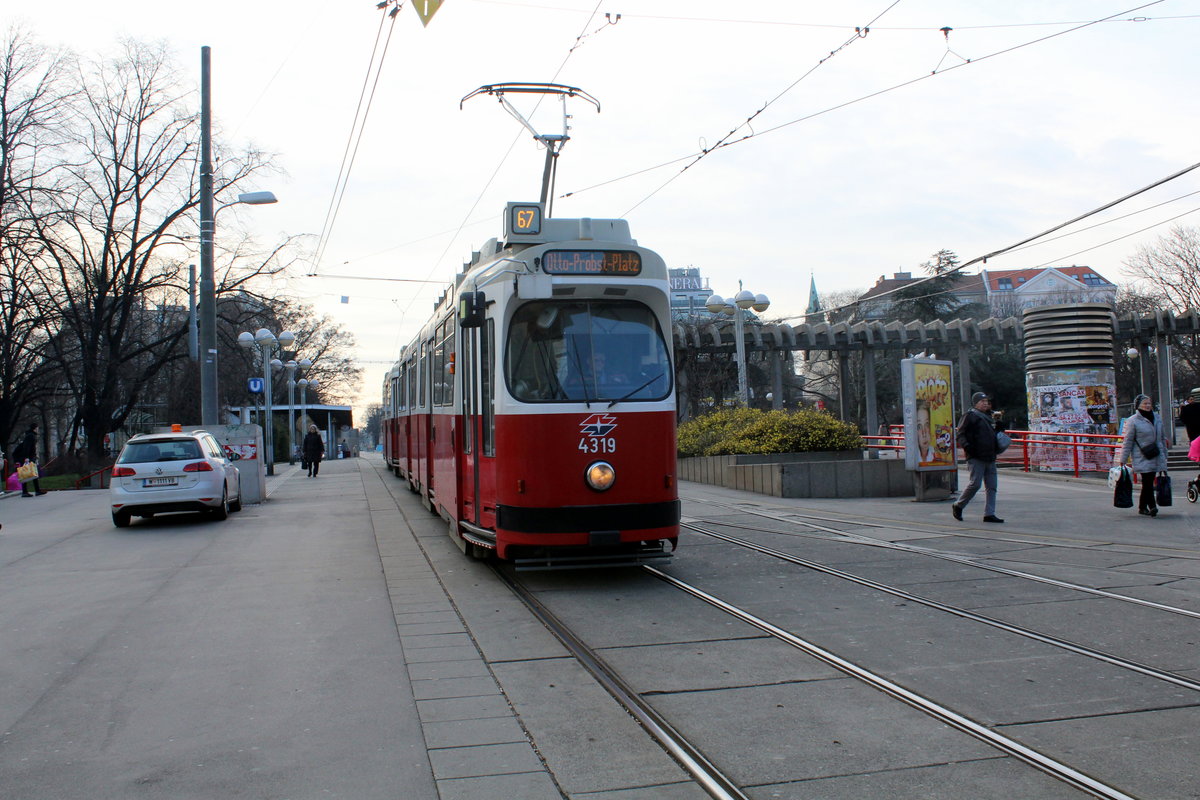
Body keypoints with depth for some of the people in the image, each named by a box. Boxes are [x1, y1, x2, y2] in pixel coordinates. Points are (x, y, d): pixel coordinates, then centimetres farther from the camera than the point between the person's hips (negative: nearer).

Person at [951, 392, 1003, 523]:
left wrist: (997, 447, 19)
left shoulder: (988, 417, 22)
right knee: (974, 484, -11)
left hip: (990, 457, 8)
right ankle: (958, 506, 6)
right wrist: (967, 446, -23)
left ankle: (989, 514, 6)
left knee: (991, 486, 3)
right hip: (976, 458, -8)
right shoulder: (970, 416, -3)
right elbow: (961, 434, -9)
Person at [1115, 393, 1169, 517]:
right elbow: (1128, 442, -4)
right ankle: (1152, 506, -10)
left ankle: (1142, 506, 17)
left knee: (1148, 482, 7)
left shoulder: (1157, 418, 12)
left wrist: (1164, 455, 19)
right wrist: (1122, 460, -5)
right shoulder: (1132, 421, -5)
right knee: (1148, 482, -12)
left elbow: (1163, 438, 20)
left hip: (1156, 457, 5)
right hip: (1142, 459, -5)